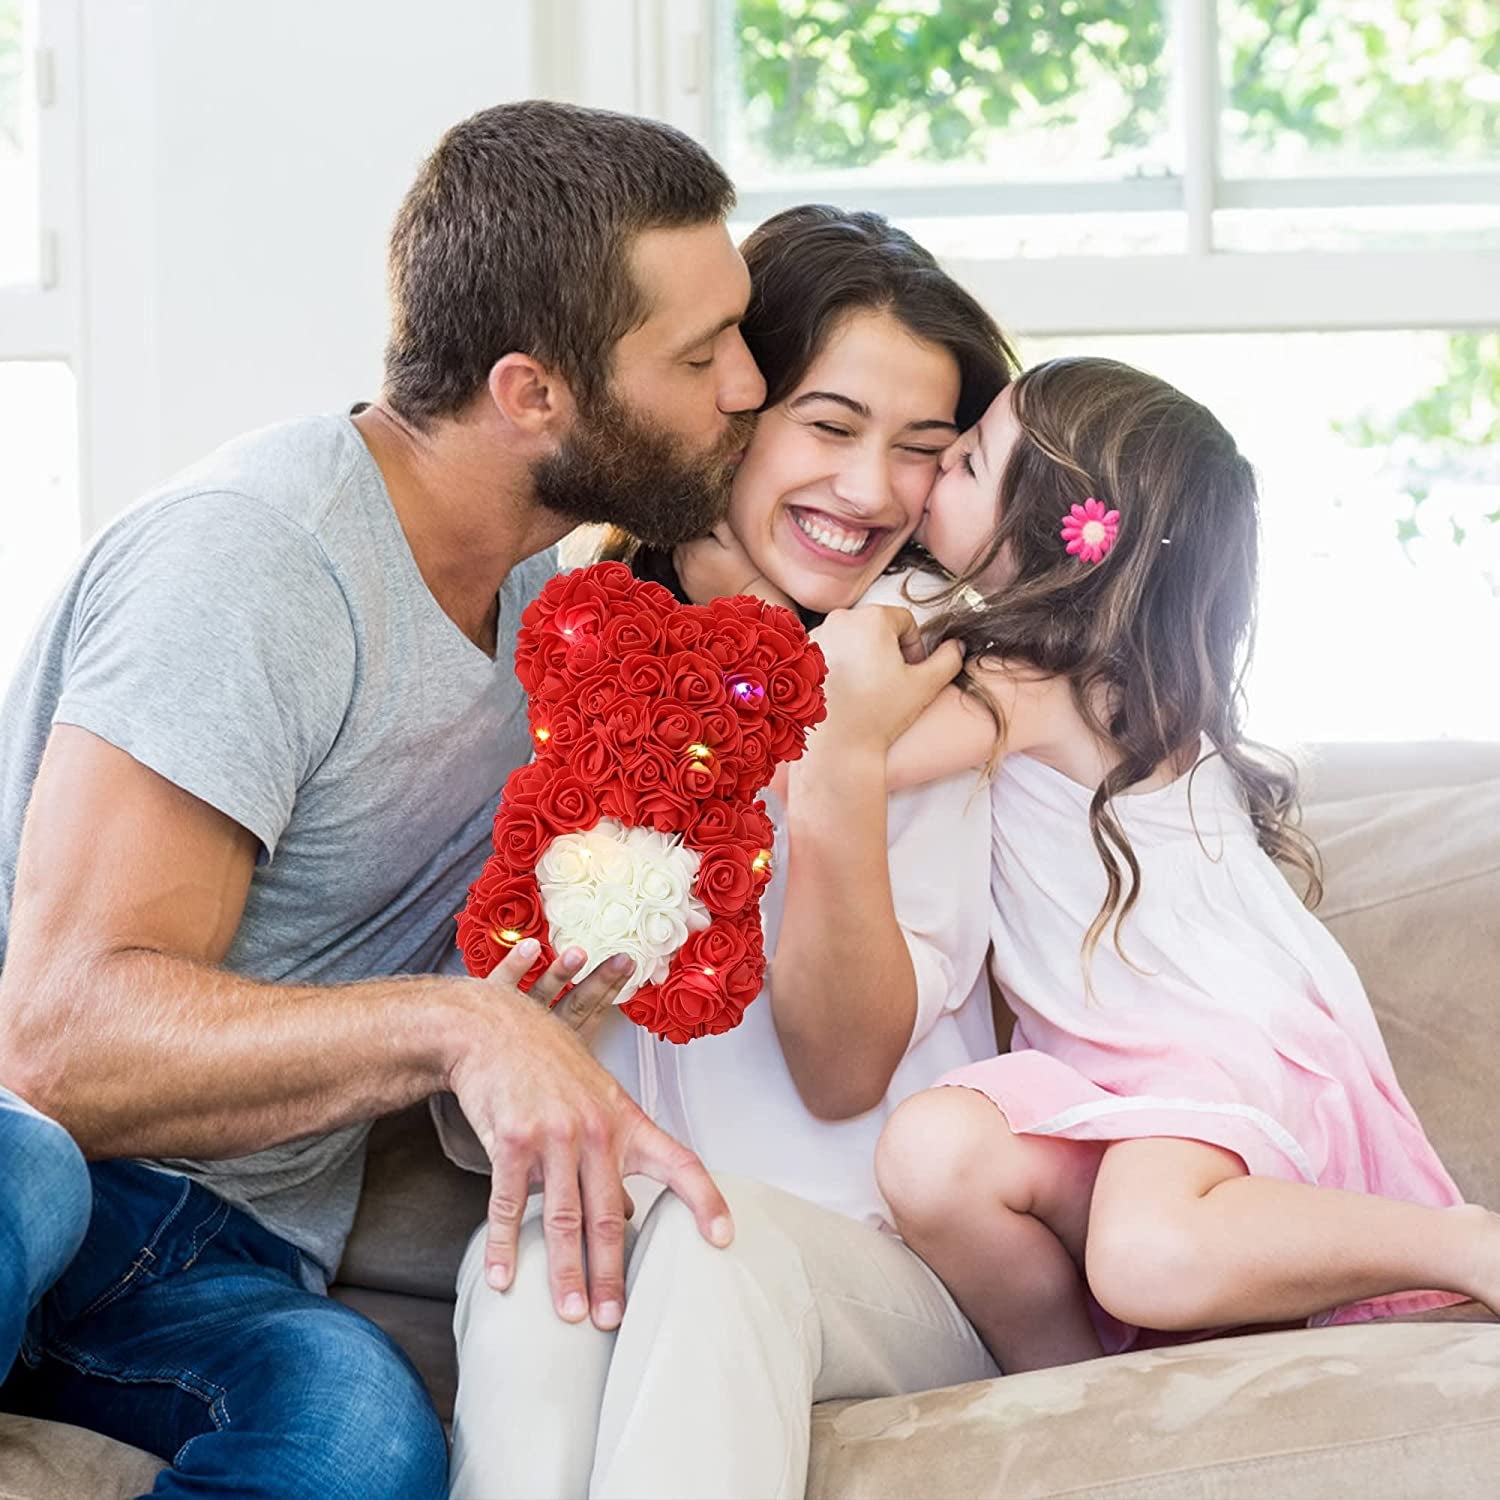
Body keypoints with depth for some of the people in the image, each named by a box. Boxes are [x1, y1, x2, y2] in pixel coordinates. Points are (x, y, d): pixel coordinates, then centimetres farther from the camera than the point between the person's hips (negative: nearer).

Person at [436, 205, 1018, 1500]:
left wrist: (841, 775, -18)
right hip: (602, 1228, 1)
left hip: (883, 1265, -1)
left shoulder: (930, 683, 3)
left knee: (713, 1237, -35)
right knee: (525, 1262, -35)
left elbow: (844, 1078, -5)